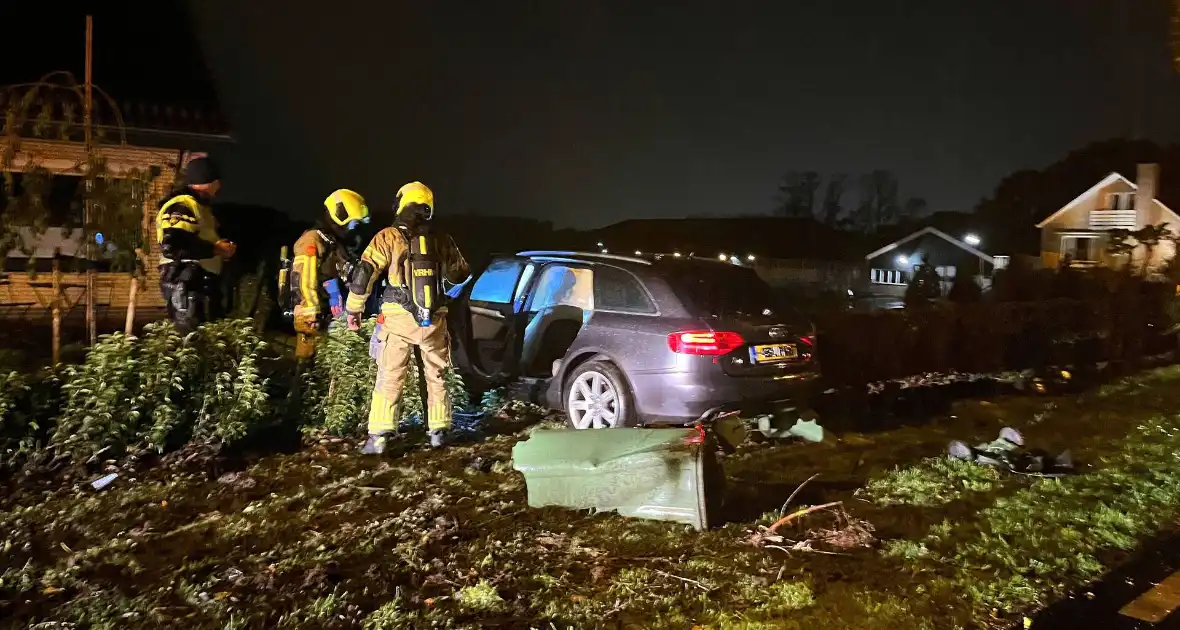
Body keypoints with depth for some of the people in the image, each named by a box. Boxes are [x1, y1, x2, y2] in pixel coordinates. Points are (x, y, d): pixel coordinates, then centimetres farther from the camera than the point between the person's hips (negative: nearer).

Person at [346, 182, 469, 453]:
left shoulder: (388, 237, -3)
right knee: (436, 376, 16)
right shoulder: (442, 240, 5)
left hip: (398, 319, -2)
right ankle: (439, 431, 20)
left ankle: (378, 436, -2)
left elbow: (363, 274, -6)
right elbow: (460, 274, 18)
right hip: (434, 320, 3)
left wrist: (353, 309, 5)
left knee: (389, 378, 2)